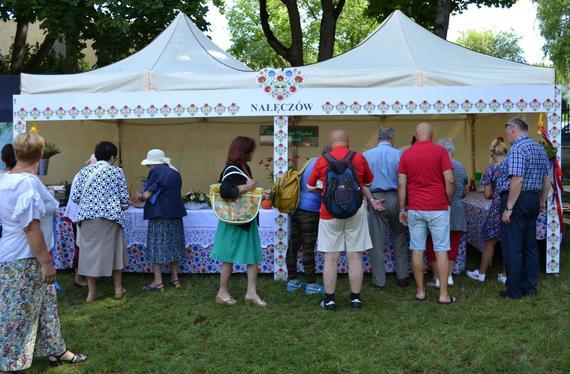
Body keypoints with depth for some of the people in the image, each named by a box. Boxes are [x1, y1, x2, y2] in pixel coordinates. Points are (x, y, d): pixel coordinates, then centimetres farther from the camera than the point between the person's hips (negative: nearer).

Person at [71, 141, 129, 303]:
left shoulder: (84, 171, 9)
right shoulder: (117, 171, 2)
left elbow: (75, 197, 6)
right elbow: (124, 198, 1)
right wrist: (123, 207, 22)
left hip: (87, 216, 2)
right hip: (110, 215, -2)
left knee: (90, 251, 7)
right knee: (113, 250, 11)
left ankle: (92, 292, 12)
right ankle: (118, 288, 20)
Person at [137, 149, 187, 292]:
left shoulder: (156, 172, -11)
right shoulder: (175, 172, 11)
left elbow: (147, 195, -14)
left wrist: (140, 196, 8)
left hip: (159, 214, -7)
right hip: (175, 213, 7)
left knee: (157, 246, -1)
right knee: (173, 244, 14)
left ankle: (158, 281, -1)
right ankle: (174, 277, 19)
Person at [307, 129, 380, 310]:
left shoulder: (322, 160, 0)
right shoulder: (359, 158, 2)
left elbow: (310, 187, 10)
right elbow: (367, 184, 13)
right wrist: (372, 200, 29)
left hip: (330, 213, -1)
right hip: (355, 212, 1)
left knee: (330, 258, 4)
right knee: (355, 256, 6)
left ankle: (329, 299, 8)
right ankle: (356, 298, 12)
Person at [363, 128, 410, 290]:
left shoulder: (366, 155, 0)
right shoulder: (399, 154, -3)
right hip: (395, 198, 0)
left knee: (377, 241, 6)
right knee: (400, 239, 14)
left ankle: (379, 281, 11)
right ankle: (402, 276, 18)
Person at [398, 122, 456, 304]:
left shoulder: (406, 154, 4)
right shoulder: (439, 151, -4)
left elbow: (401, 184, 2)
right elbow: (450, 180, -10)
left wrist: (403, 209, 9)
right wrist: (449, 201, 5)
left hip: (415, 208, 2)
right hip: (438, 208, -2)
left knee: (417, 250, 8)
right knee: (441, 250, 2)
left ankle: (420, 291, 13)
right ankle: (443, 294, 3)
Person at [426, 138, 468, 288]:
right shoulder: (460, 167, 5)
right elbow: (466, 191, 15)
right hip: (456, 212, 3)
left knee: (434, 245, 6)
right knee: (452, 244, 13)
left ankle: (437, 278, 7)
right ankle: (449, 276, 17)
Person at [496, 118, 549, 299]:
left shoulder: (517, 149, -16)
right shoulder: (540, 148, 12)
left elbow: (517, 180, -22)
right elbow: (546, 179, 16)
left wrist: (508, 208, -20)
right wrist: (542, 201, 23)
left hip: (517, 200, -9)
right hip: (533, 200, 9)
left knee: (512, 248, -2)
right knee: (530, 246, 15)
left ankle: (514, 291, 4)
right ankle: (530, 287, 22)